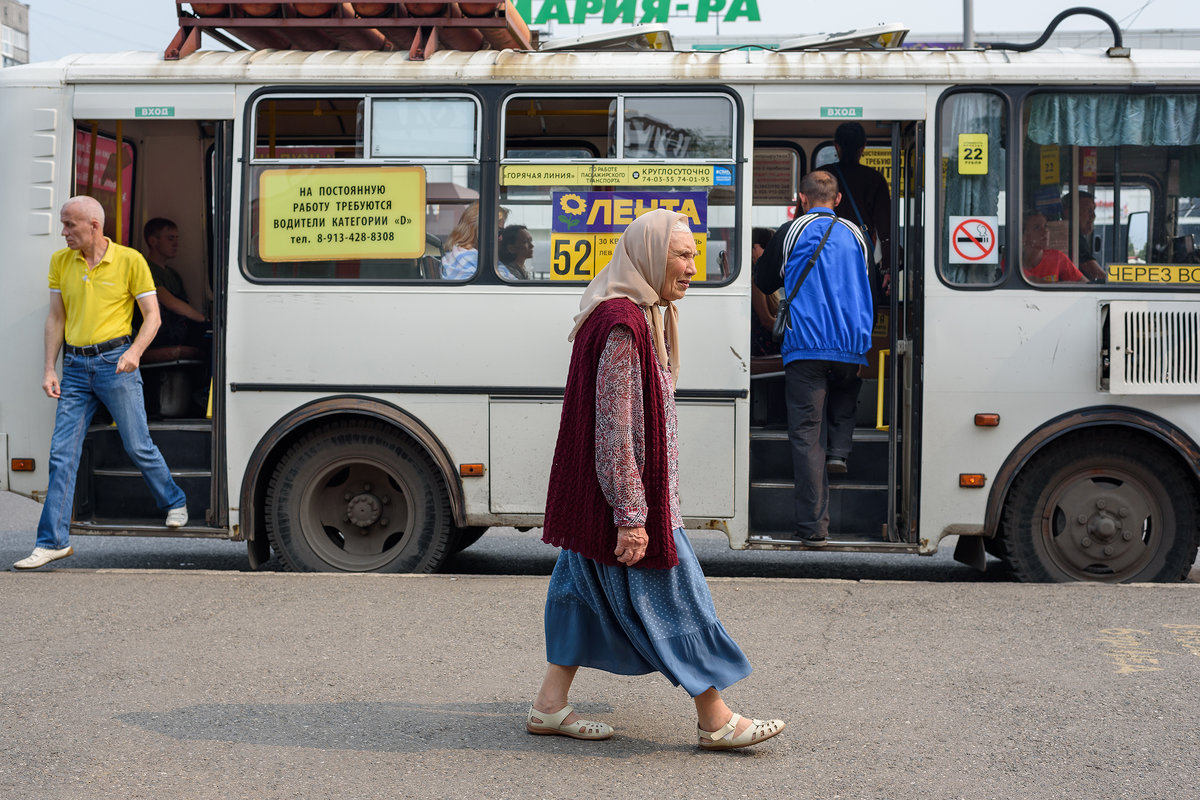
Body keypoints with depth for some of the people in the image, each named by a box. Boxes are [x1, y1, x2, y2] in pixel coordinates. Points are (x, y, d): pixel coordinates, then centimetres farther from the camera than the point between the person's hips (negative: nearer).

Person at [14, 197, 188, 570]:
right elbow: (56, 318, 11)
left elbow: (152, 316, -1)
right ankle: (53, 542, 3)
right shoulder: (60, 262, 8)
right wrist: (49, 370, 4)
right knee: (62, 452, -1)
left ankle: (175, 503, 28)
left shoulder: (130, 260, -4)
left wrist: (135, 352, -18)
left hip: (115, 361, -4)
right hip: (75, 367, 4)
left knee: (138, 445, 2)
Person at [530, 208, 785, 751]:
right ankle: (715, 721, 9)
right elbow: (616, 428, -24)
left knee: (589, 591, 14)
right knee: (676, 595, -1)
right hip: (626, 494, -11)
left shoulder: (640, 317, 13)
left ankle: (550, 705, 21)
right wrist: (631, 515, -24)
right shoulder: (624, 324, -21)